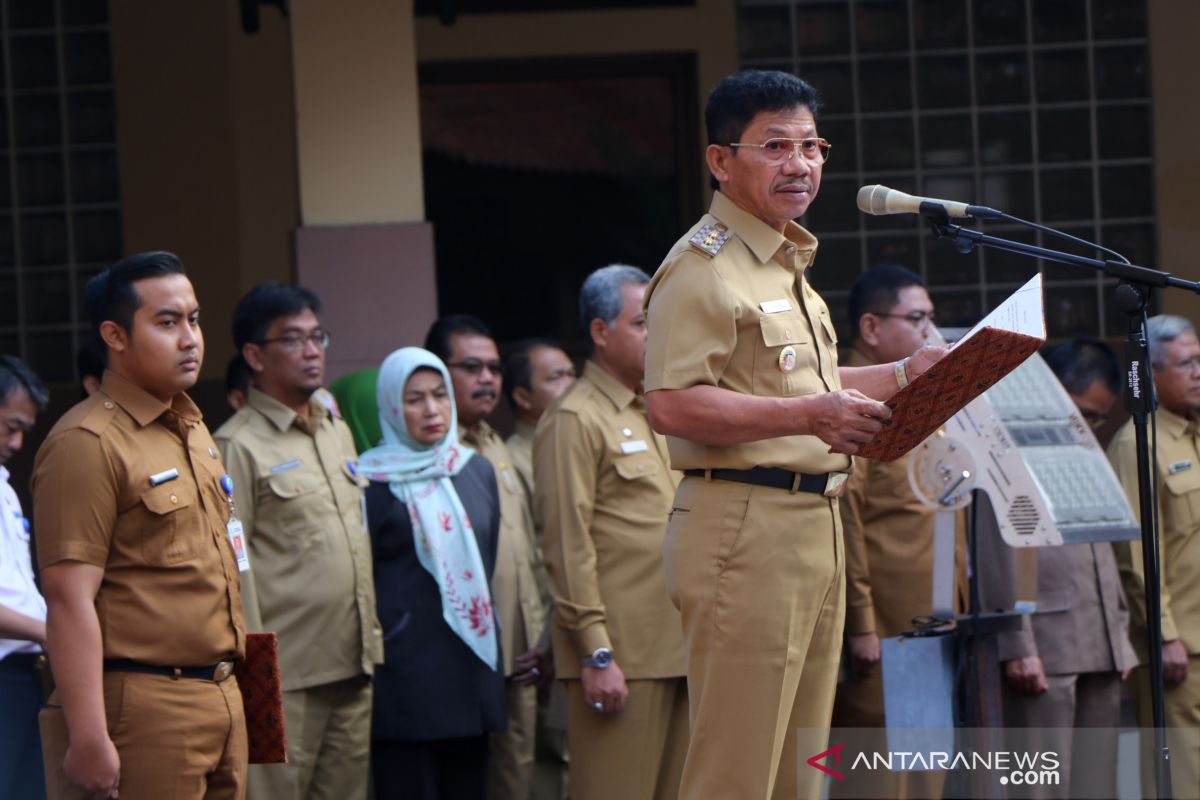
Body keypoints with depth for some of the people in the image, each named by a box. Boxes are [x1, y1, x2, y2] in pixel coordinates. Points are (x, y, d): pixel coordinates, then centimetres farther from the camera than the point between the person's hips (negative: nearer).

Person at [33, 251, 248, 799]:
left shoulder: (194, 431, 17)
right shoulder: (87, 444, -13)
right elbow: (69, 597, -18)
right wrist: (89, 740, -23)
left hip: (220, 698, 9)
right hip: (142, 708, -8)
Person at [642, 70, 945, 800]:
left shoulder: (787, 262, 22)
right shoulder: (704, 267, -11)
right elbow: (673, 404, -21)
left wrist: (897, 378, 21)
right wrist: (808, 415, -29)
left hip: (815, 524, 10)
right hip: (746, 526, -10)